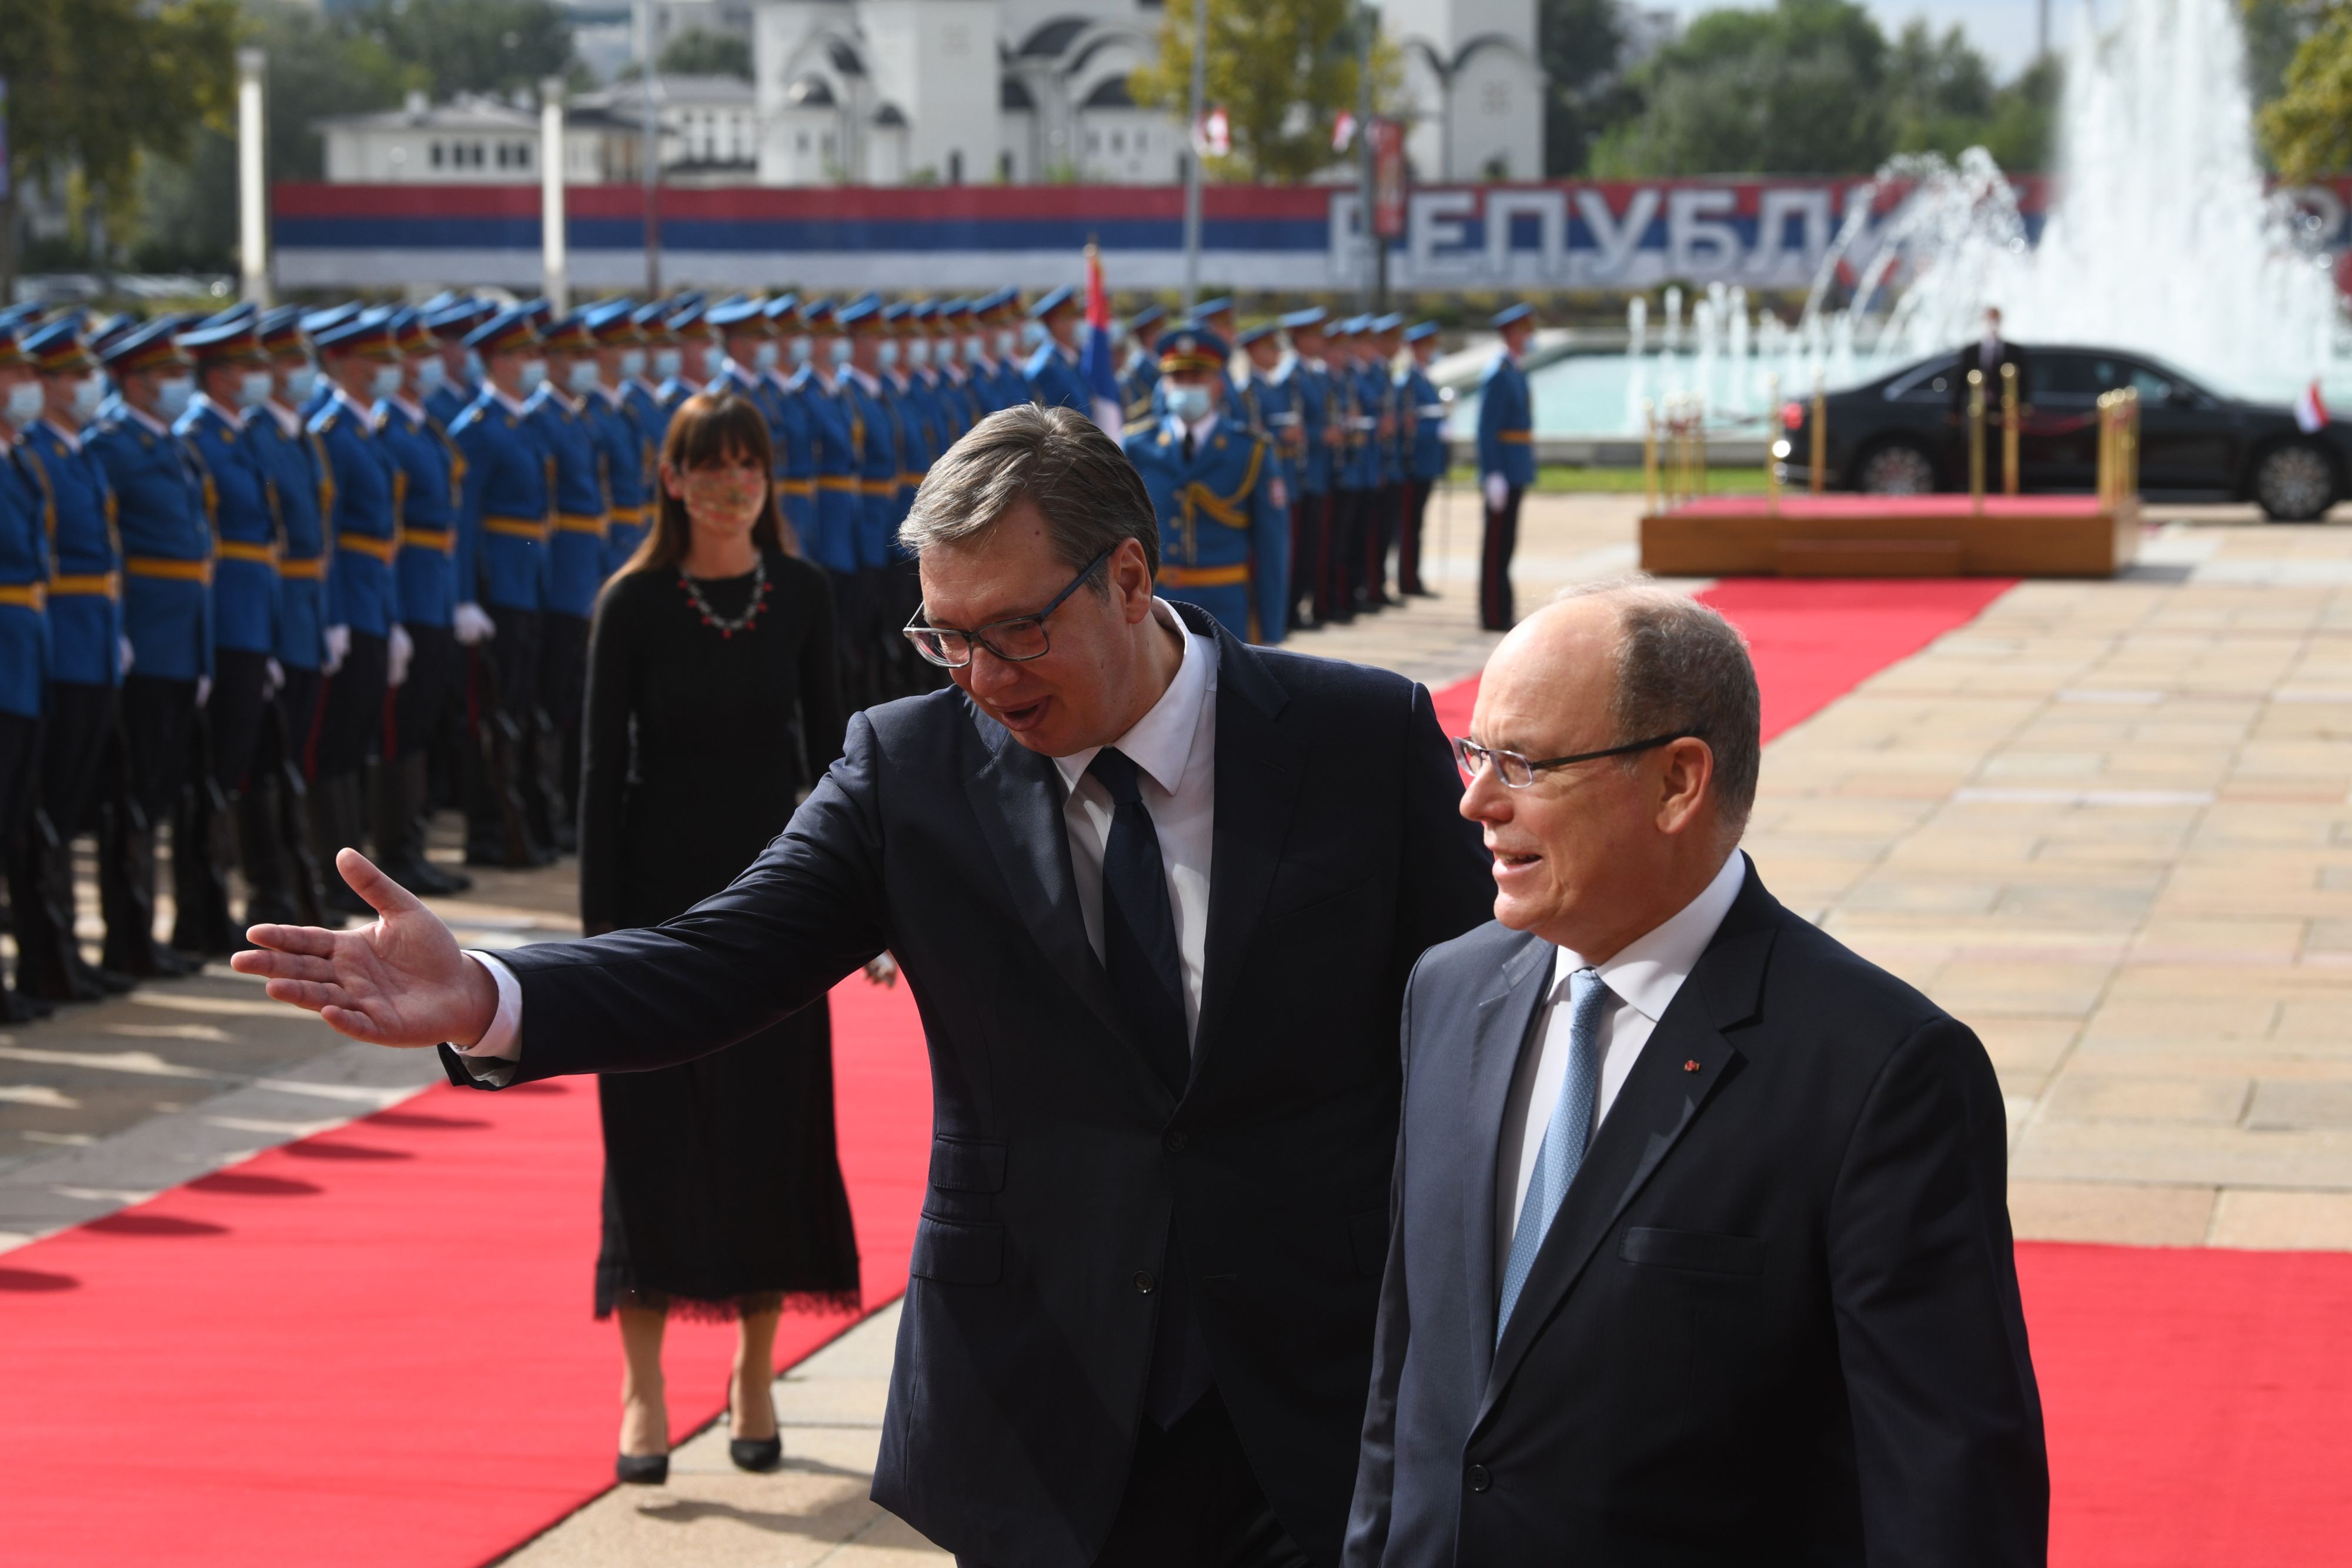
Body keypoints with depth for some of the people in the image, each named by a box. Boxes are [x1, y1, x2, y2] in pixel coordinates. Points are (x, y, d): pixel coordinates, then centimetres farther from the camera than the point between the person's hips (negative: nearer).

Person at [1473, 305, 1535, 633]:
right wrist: (1493, 476, -22)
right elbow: (1487, 430, -19)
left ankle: (1501, 613, 17)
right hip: (1504, 474, -10)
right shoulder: (1498, 376, -15)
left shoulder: (1516, 372, 16)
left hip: (1516, 471, 10)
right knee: (1498, 544, -6)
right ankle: (1493, 615, -3)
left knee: (1505, 544, 13)